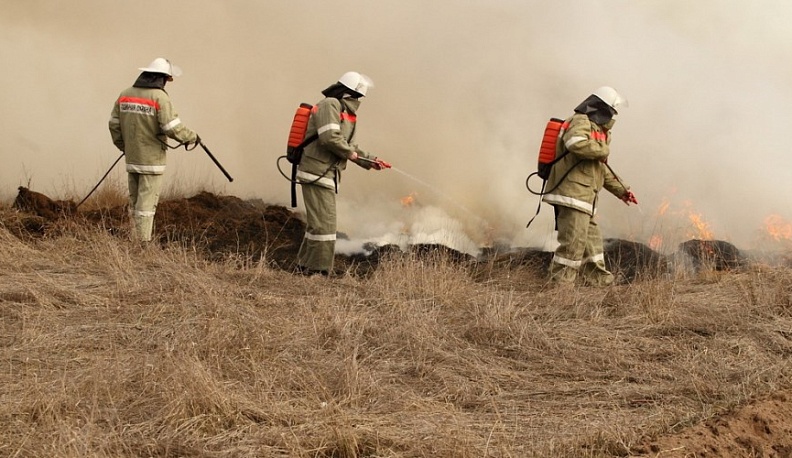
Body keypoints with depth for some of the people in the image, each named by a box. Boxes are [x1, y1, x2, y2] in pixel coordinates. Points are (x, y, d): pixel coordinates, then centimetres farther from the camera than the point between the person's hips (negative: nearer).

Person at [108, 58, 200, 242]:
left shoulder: (125, 94, 6)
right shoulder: (160, 97, -14)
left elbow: (114, 124, 10)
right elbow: (173, 127, -18)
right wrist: (191, 137, -2)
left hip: (131, 158, 6)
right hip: (151, 160, -6)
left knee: (135, 202, 14)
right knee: (146, 204, -4)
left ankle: (135, 240, 17)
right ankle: (143, 243, -3)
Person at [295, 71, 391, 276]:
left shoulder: (345, 111, 20)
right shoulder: (330, 105, -12)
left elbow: (350, 146, 27)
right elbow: (329, 137, -24)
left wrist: (370, 161, 18)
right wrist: (349, 152, -10)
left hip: (326, 175, 11)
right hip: (317, 173, -11)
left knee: (316, 224, 16)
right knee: (324, 224, -11)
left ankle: (304, 267, 24)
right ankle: (317, 271, -8)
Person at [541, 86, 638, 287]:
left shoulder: (595, 128, 26)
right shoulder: (580, 122, -7)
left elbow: (601, 170, 35)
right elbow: (576, 143, -33)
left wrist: (621, 190, 33)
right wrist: (603, 150, -15)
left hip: (583, 198, 11)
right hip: (572, 193, -11)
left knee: (592, 239, 18)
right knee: (573, 242, -11)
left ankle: (599, 280, 28)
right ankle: (560, 284, -8)